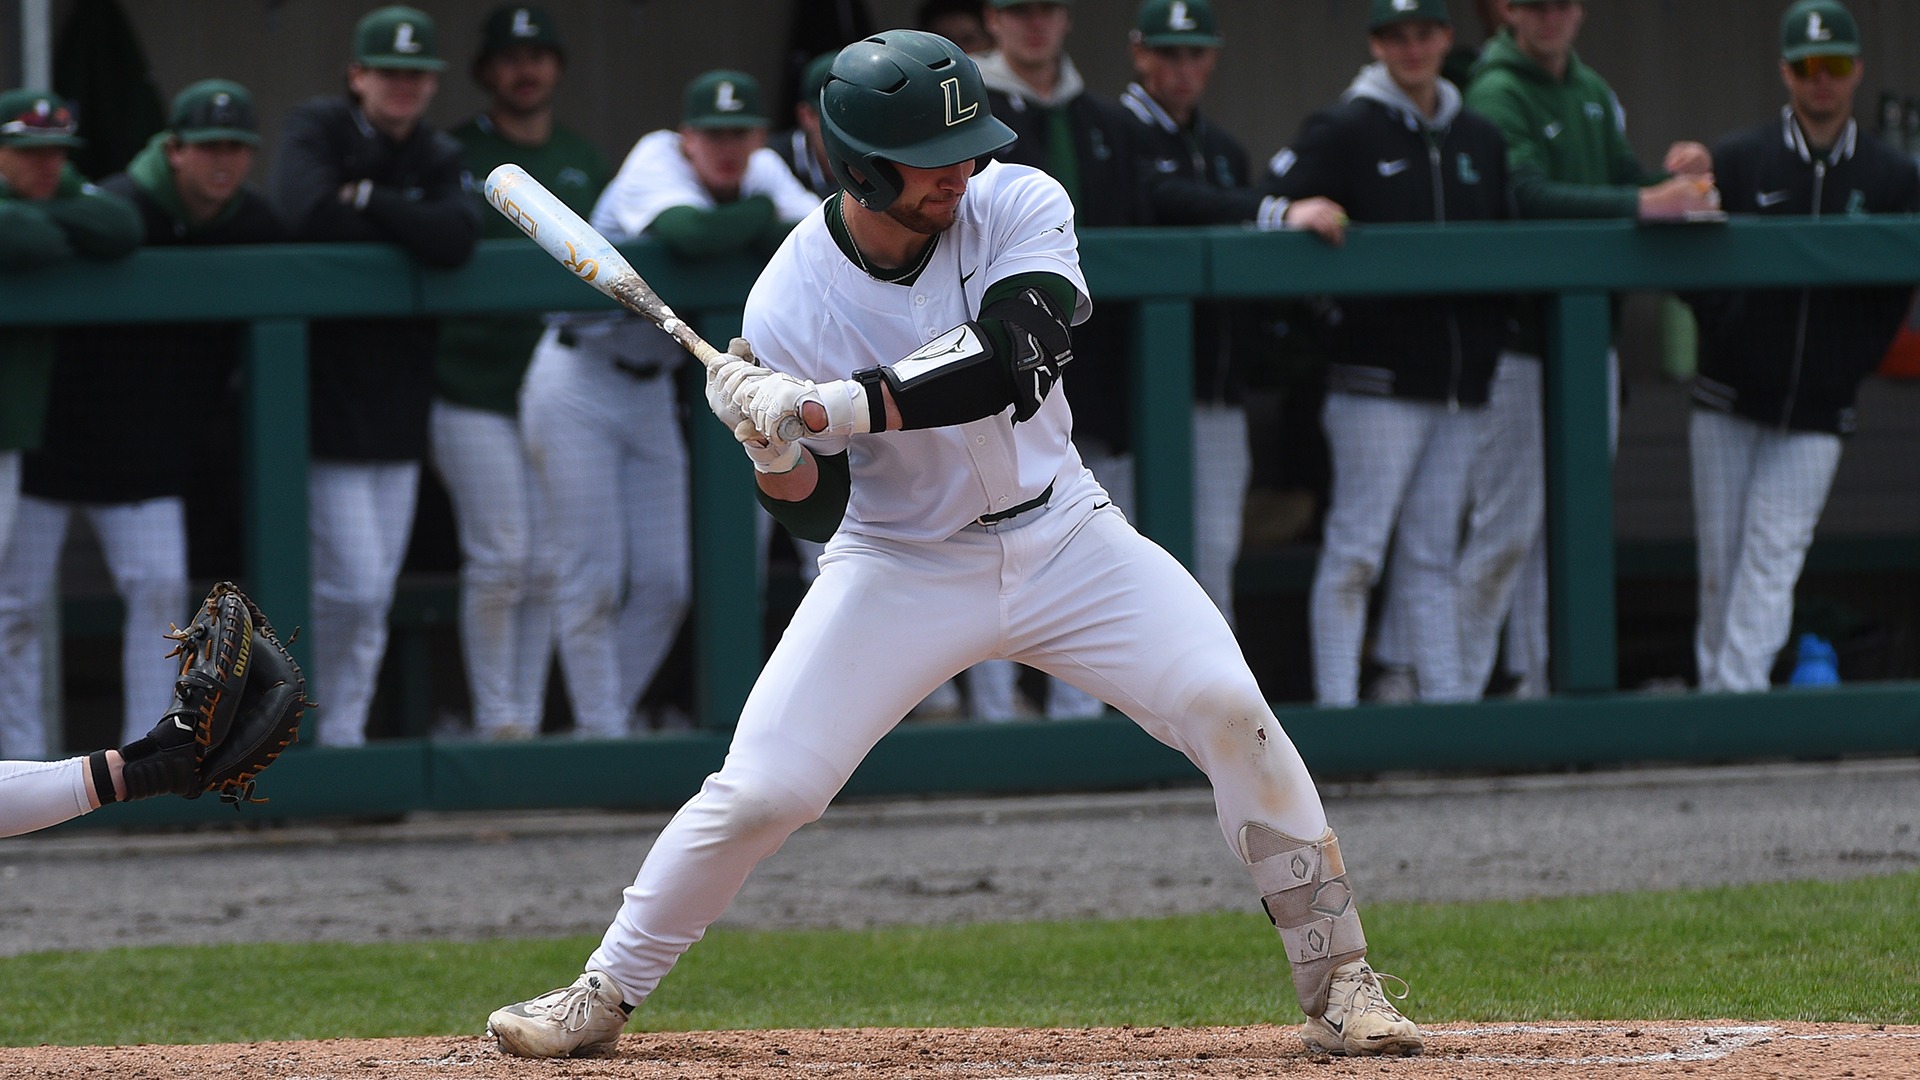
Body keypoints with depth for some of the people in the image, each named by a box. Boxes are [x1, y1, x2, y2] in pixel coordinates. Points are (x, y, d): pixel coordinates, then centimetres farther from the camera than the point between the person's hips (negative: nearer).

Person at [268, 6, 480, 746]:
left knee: (372, 598, 7)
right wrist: (405, 228, -11)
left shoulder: (440, 159, 10)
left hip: (398, 404, 5)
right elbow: (306, 213, -24)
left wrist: (368, 201, -13)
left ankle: (342, 735, 15)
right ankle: (320, 724, 7)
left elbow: (457, 240, -12)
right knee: (353, 583, -10)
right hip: (323, 400, -5)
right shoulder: (317, 130, -3)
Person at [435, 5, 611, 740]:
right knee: (499, 561, -9)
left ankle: (527, 717, 11)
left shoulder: (584, 162, 14)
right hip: (474, 393, -4)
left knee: (547, 567, 4)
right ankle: (495, 721, -3)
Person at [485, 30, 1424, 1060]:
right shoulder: (792, 307, -18)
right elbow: (818, 510, -12)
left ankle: (1336, 983, -4)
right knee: (761, 787, -12)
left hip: (1062, 538, 2)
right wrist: (776, 459, -37)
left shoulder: (1018, 207, -15)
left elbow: (1011, 359, -33)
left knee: (1226, 707, -15)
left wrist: (829, 408, -41)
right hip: (902, 567, -2)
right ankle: (603, 993, 8)